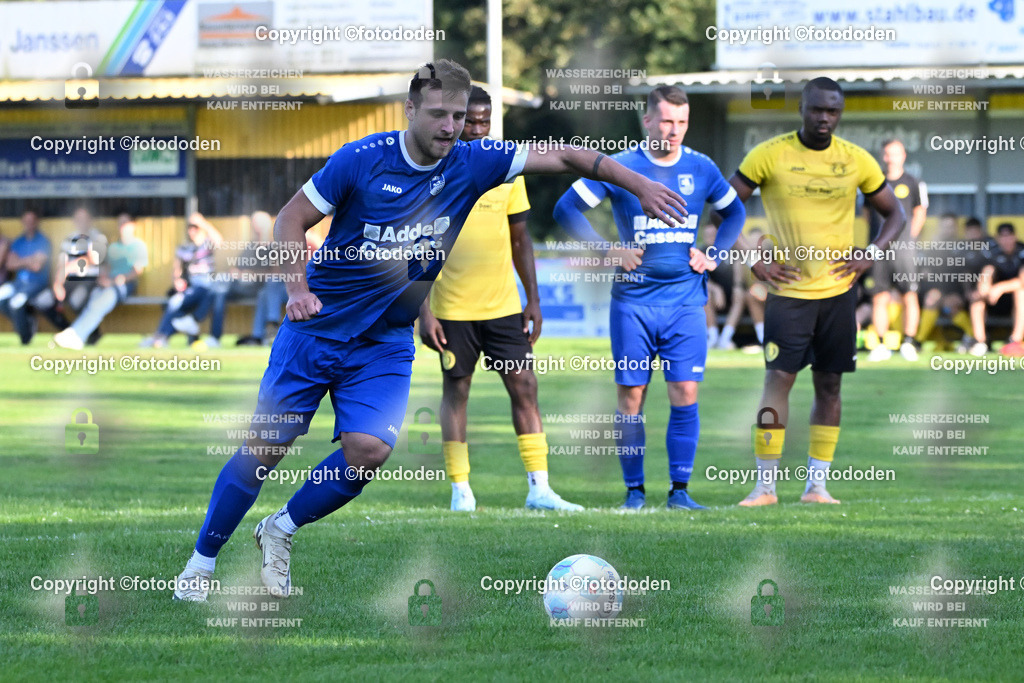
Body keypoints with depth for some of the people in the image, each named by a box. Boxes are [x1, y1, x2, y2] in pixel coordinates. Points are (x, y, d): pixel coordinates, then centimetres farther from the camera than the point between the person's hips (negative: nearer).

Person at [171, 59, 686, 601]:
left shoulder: (471, 165, -7)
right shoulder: (361, 160, -14)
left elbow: (564, 158, -5)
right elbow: (292, 218, -6)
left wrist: (639, 186, -12)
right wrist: (297, 287, -21)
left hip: (385, 344, 2)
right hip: (316, 328, -2)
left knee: (370, 448, -18)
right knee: (267, 444, -2)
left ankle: (282, 530, 6)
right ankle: (203, 559, 15)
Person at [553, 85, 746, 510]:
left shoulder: (701, 169, 6)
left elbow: (734, 212, 22)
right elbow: (566, 208, -1)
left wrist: (714, 256, 7)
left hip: (686, 302, 2)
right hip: (633, 302, -2)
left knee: (685, 392, -5)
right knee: (631, 395, 0)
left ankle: (680, 490, 2)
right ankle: (634, 491, 8)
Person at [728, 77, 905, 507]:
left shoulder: (856, 161, 3)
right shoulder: (769, 155, -4)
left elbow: (894, 214, 14)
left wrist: (871, 255, -2)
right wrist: (754, 261, -7)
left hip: (838, 290, 3)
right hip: (788, 290, -3)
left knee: (829, 384, 5)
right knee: (778, 379, -10)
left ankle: (817, 484, 10)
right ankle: (765, 484, -6)